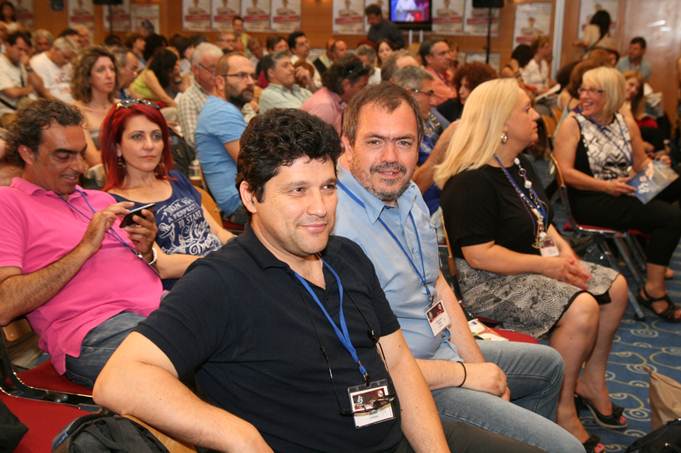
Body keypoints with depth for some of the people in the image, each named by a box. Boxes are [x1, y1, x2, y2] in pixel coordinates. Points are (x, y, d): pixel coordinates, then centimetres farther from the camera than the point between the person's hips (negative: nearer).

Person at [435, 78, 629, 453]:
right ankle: (563, 411, -11)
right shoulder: (470, 182, -22)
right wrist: (545, 266, -20)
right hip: (489, 283, -10)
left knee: (615, 286, 4)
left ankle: (592, 380, 19)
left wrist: (562, 248, 1)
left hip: (535, 264, 10)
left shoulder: (519, 166, 11)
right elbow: (478, 253, -25)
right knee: (581, 308, -27)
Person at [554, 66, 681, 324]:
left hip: (626, 194, 6)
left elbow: (642, 163, 20)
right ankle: (653, 289, -9)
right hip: (590, 201, -6)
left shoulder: (626, 122, 15)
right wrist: (605, 186, -21)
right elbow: (565, 172, -12)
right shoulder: (573, 124, -2)